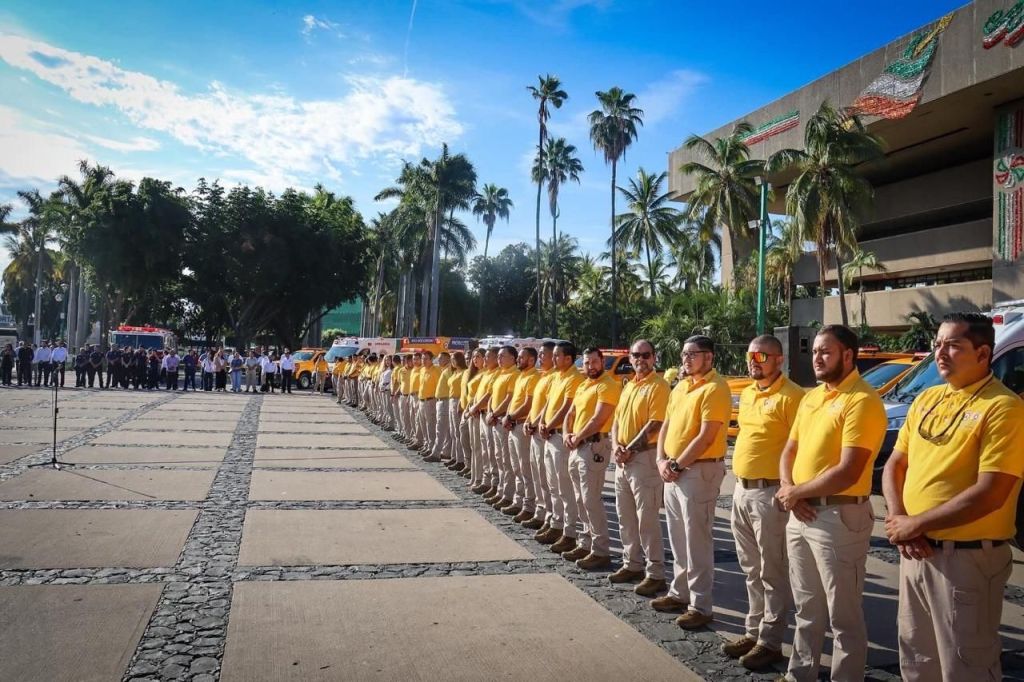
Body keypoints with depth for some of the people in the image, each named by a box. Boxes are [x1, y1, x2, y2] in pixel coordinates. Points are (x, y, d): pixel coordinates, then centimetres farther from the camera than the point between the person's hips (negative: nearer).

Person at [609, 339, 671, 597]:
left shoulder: (659, 386, -11)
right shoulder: (628, 386, 15)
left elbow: (655, 425, -18)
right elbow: (617, 419, 16)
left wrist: (630, 450, -16)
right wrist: (615, 446, -1)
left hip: (645, 457, -9)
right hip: (623, 459, 9)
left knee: (647, 519, -4)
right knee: (626, 516, 16)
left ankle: (655, 574, 5)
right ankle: (632, 565, 28)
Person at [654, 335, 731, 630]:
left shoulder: (715, 388, -13)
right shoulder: (680, 387, 14)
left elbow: (706, 437, -19)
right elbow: (666, 425, 16)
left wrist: (676, 465, -15)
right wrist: (662, 460, 1)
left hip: (700, 470, -9)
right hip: (673, 470, 9)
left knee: (697, 542, -2)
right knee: (678, 539, 17)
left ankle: (700, 606, 7)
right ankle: (680, 593, 29)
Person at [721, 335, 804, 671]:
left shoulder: (791, 396, -13)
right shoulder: (746, 395, 14)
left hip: (769, 493, -9)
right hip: (741, 490, 9)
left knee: (772, 573, 3)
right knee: (751, 570, 17)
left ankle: (770, 641, 13)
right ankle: (754, 631, 29)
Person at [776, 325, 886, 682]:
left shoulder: (862, 401, -16)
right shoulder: (810, 397, 13)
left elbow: (848, 472, -22)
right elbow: (789, 450, 17)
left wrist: (796, 492, -10)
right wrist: (788, 490, -3)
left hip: (839, 516, -8)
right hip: (801, 514, 9)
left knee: (843, 615, 5)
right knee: (806, 607, 21)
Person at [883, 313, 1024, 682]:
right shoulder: (926, 399, 9)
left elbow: (989, 495, -21)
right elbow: (894, 466, 11)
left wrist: (915, 524, -15)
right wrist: (898, 520, -6)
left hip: (967, 558, -7)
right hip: (915, 552, 7)